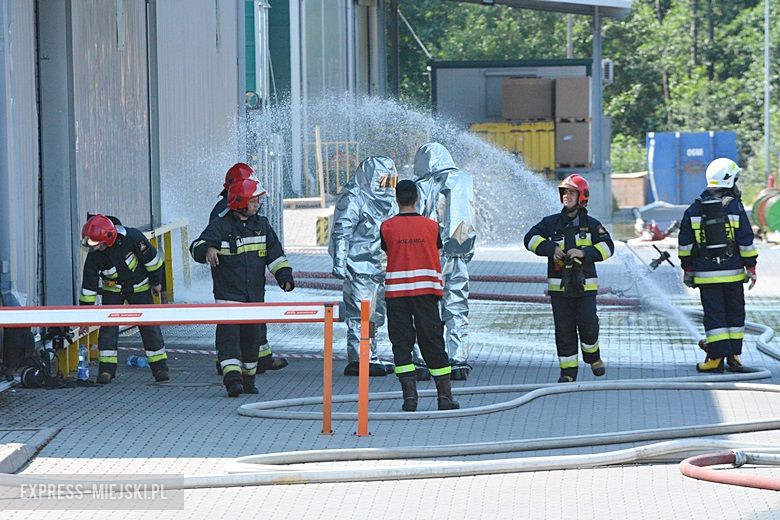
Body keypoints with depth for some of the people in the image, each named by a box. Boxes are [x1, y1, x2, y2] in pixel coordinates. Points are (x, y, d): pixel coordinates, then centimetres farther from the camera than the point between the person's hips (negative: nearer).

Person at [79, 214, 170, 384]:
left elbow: (151, 257, -16)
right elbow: (88, 286, -14)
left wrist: (156, 281, -4)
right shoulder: (93, 257, -22)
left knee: (149, 325, 0)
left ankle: (160, 367, 10)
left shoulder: (131, 237, -31)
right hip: (113, 290, 1)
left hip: (139, 287, -1)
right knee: (108, 326, -12)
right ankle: (106, 368, -7)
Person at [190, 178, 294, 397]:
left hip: (255, 294, 5)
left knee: (252, 336, 11)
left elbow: (275, 253, 12)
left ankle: (248, 379, 23)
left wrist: (284, 276, -1)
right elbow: (197, 248, -17)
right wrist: (208, 249, -40)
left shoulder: (261, 225, 9)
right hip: (228, 293, -5)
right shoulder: (221, 225, -7)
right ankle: (232, 378, -23)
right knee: (229, 333, -15)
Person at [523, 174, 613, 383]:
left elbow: (607, 246, -2)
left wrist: (584, 253, -17)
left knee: (588, 324, -10)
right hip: (559, 287, 1)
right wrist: (552, 248, -14)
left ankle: (593, 357, 17)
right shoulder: (551, 223, 7)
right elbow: (531, 238, 0)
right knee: (564, 330, 1)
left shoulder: (591, 225, 5)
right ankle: (568, 370, 8)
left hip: (585, 285, -1)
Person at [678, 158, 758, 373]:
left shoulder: (694, 209, 3)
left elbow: (685, 243, 7)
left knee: (714, 315, 2)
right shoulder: (735, 207, -6)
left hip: (705, 274, 1)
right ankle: (733, 355, 12)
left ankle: (716, 357, -4)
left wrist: (687, 270, 15)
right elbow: (746, 242, -6)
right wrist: (751, 268, 2)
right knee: (735, 313, 11)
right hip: (733, 272, -1)